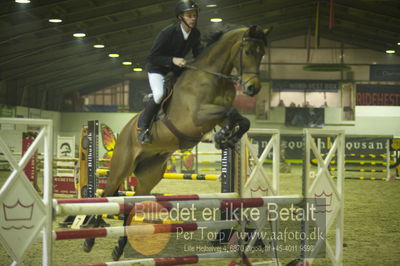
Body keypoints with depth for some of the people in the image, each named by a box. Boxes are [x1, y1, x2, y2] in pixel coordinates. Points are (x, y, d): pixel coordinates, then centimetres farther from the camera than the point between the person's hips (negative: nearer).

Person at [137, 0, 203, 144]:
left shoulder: (195, 34, -11)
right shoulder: (167, 33, -28)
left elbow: (198, 55, 5)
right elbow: (152, 57, -24)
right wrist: (172, 60, -37)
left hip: (177, 68, 7)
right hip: (157, 68, -7)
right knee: (159, 94, -31)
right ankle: (143, 126, -8)